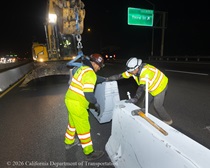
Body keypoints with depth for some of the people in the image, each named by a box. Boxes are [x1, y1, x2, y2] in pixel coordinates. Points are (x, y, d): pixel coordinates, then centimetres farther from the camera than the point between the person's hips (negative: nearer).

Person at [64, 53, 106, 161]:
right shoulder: (90, 73, -19)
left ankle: (69, 142, 49)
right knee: (83, 128, 4)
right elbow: (88, 94, -26)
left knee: (73, 122, 27)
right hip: (77, 104, -9)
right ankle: (89, 153, 22)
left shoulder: (82, 68, 9)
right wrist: (96, 104, -10)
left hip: (70, 99, 10)